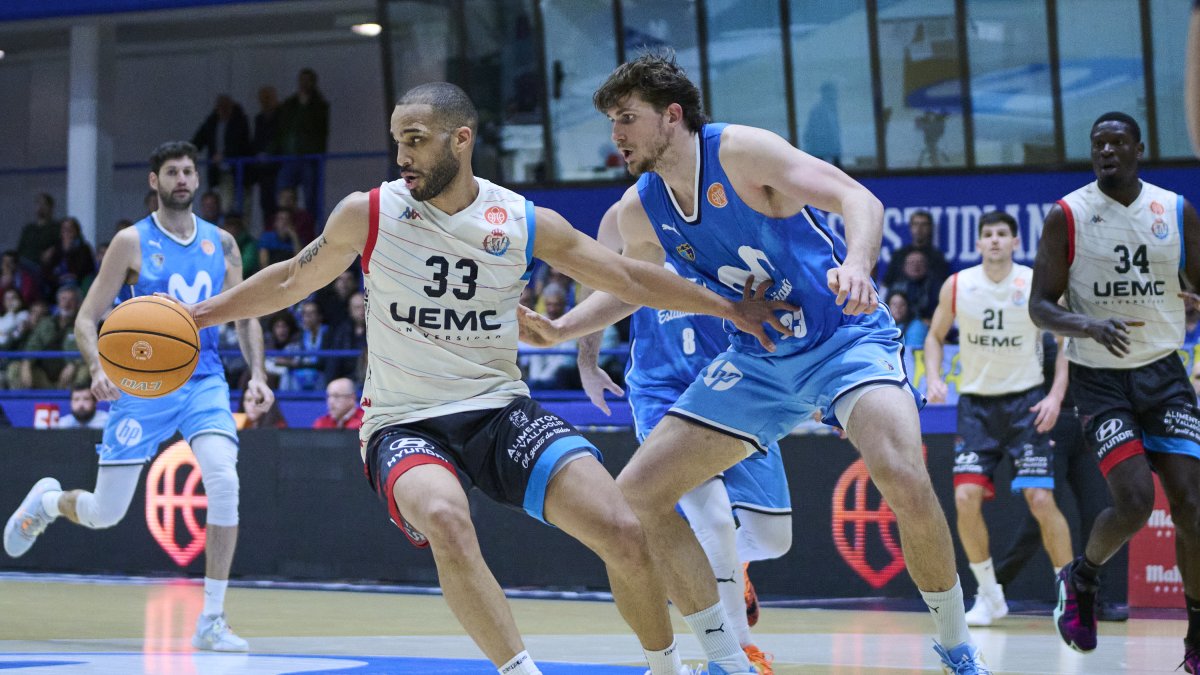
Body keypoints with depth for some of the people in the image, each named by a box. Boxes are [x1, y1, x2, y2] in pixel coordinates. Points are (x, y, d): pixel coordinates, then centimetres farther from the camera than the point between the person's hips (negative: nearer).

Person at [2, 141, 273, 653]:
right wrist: (99, 369, -24)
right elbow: (87, 318, -5)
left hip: (203, 382, 2)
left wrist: (256, 373, -1)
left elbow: (245, 316, 15)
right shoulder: (132, 242, -5)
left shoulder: (221, 243, 6)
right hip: (142, 385, -2)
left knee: (224, 483, -23)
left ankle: (212, 621, -16)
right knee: (105, 513, 0)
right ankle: (49, 500, 39)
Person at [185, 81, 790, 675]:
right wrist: (201, 314, 10)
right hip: (404, 426, -2)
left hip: (500, 410, 2)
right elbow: (293, 280, 12)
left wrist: (728, 308, 12)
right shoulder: (367, 214, -5)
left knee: (623, 533, -15)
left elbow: (628, 277, 9)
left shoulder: (526, 223, -3)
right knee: (445, 520, -38)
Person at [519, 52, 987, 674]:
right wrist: (558, 331, 8)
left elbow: (857, 198, -23)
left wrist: (855, 265, -43)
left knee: (902, 477, -32)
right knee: (637, 494, -2)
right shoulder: (639, 211, 1)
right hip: (758, 360, 7)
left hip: (846, 337, -7)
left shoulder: (739, 151, -17)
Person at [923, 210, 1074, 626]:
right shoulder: (957, 286, -2)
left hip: (1026, 401, -2)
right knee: (966, 497, -10)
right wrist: (934, 378, -6)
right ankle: (989, 596, 6)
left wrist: (1056, 395, -12)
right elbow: (935, 335, 12)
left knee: (1041, 499, -12)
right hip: (976, 402, 2)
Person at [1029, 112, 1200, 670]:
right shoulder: (1068, 216, -7)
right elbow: (1040, 307, -8)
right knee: (1134, 501, -18)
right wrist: (1089, 326, -27)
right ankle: (1080, 579, 14)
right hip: (1099, 379, -3)